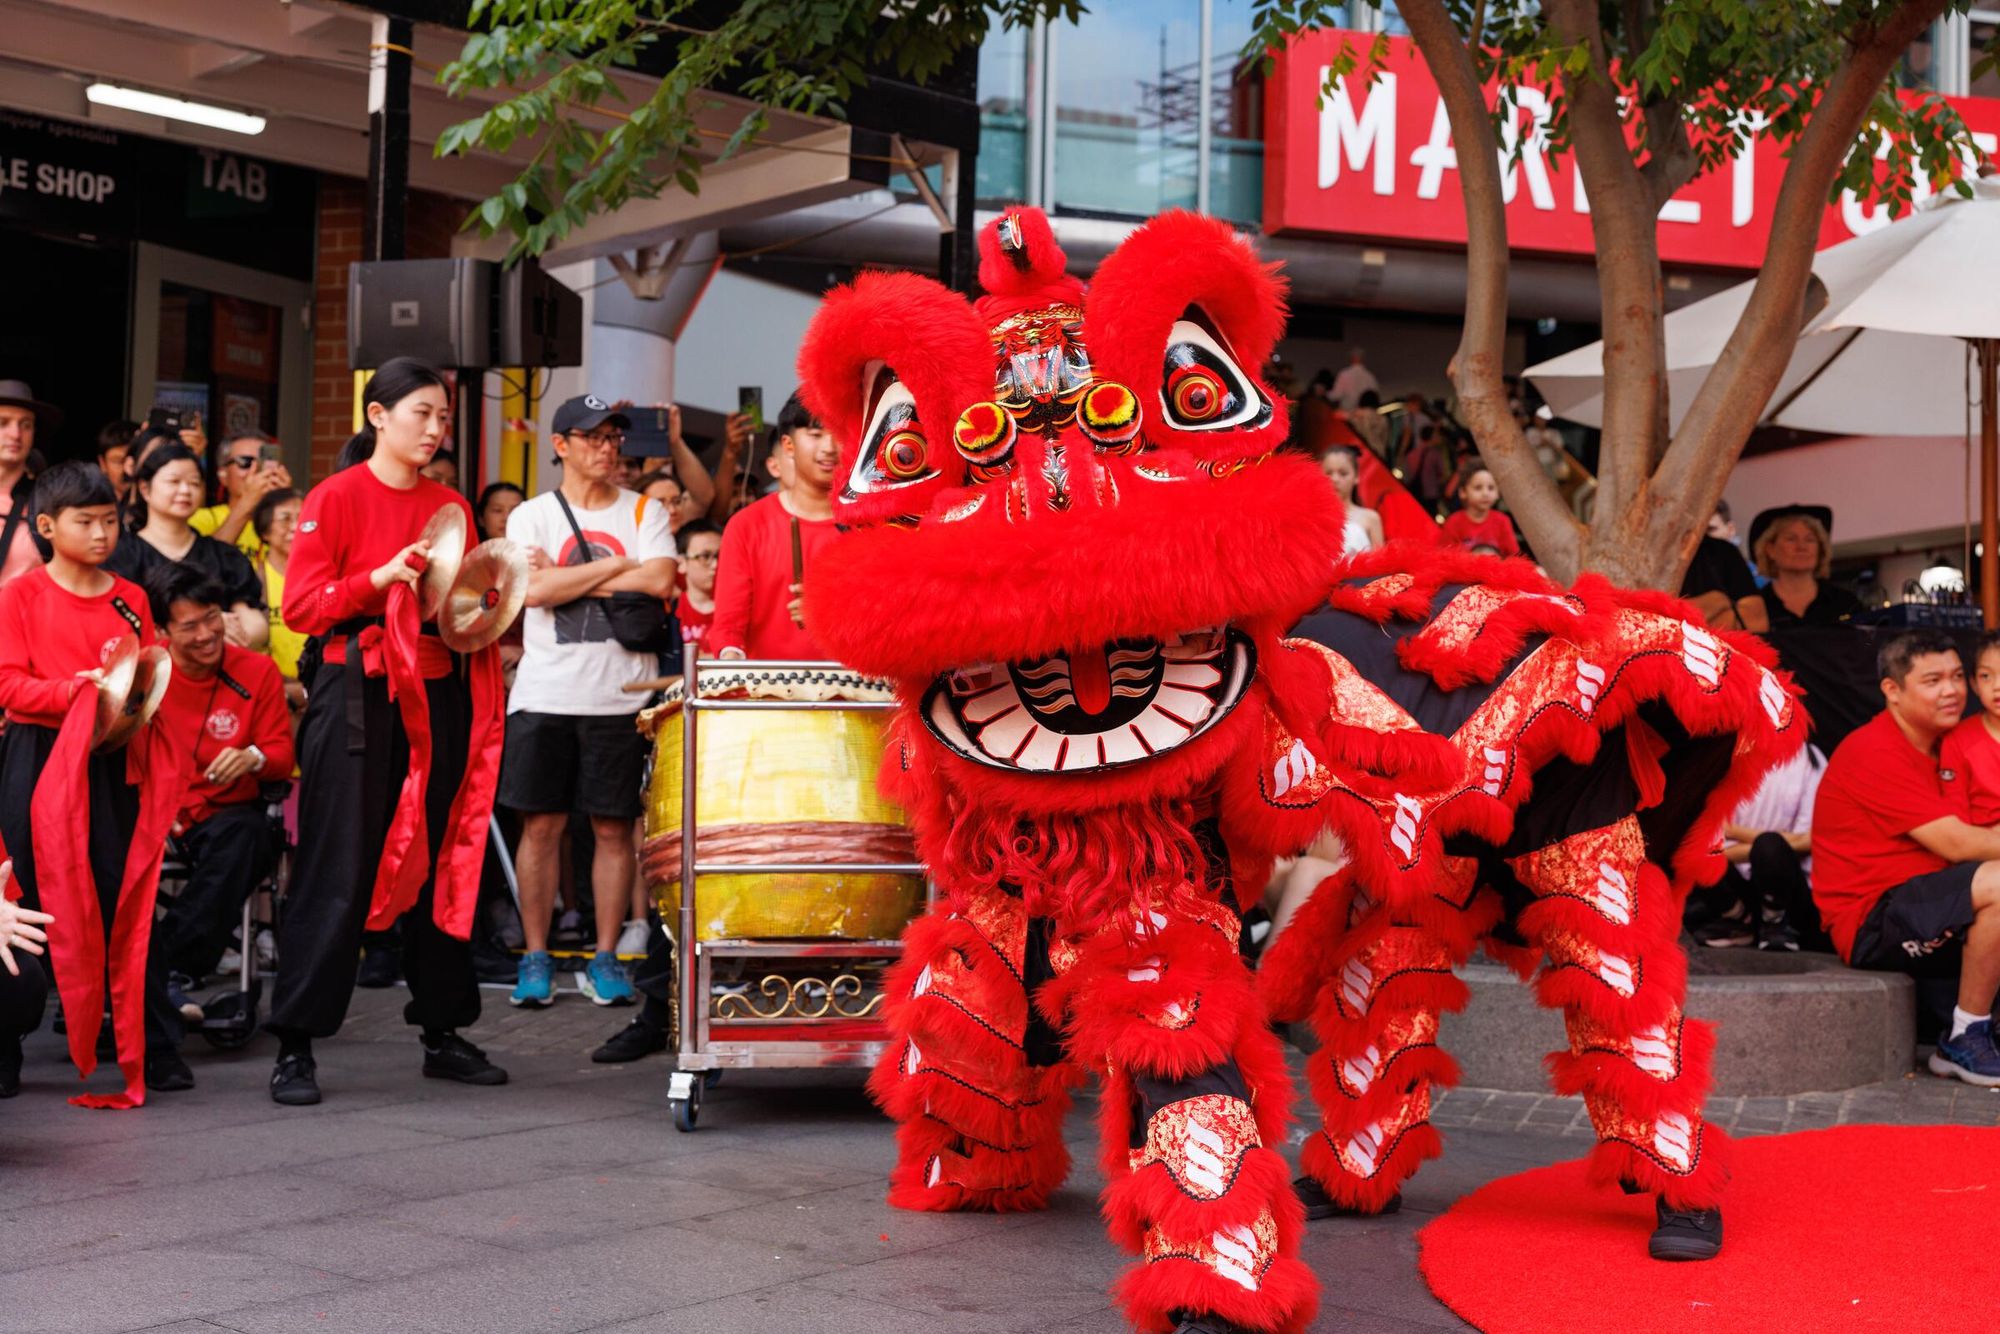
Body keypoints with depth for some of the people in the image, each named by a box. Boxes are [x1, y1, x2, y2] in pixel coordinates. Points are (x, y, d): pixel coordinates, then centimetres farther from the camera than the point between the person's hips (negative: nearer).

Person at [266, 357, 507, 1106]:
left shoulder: (451, 508, 13)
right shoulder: (338, 497, -2)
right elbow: (300, 606, -8)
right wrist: (383, 578, -19)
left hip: (439, 698, 5)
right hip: (359, 698, -5)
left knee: (442, 863, 9)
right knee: (338, 874, -4)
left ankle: (443, 1034, 19)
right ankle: (295, 1046, 3)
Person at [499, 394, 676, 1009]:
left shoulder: (646, 512, 9)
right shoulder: (532, 516, 7)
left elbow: (659, 583, -8)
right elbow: (533, 589, -10)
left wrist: (566, 579, -8)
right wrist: (619, 565, -7)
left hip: (621, 697, 1)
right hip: (545, 695, 0)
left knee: (614, 827, 4)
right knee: (541, 824, 2)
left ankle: (605, 957, 13)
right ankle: (536, 957, 12)